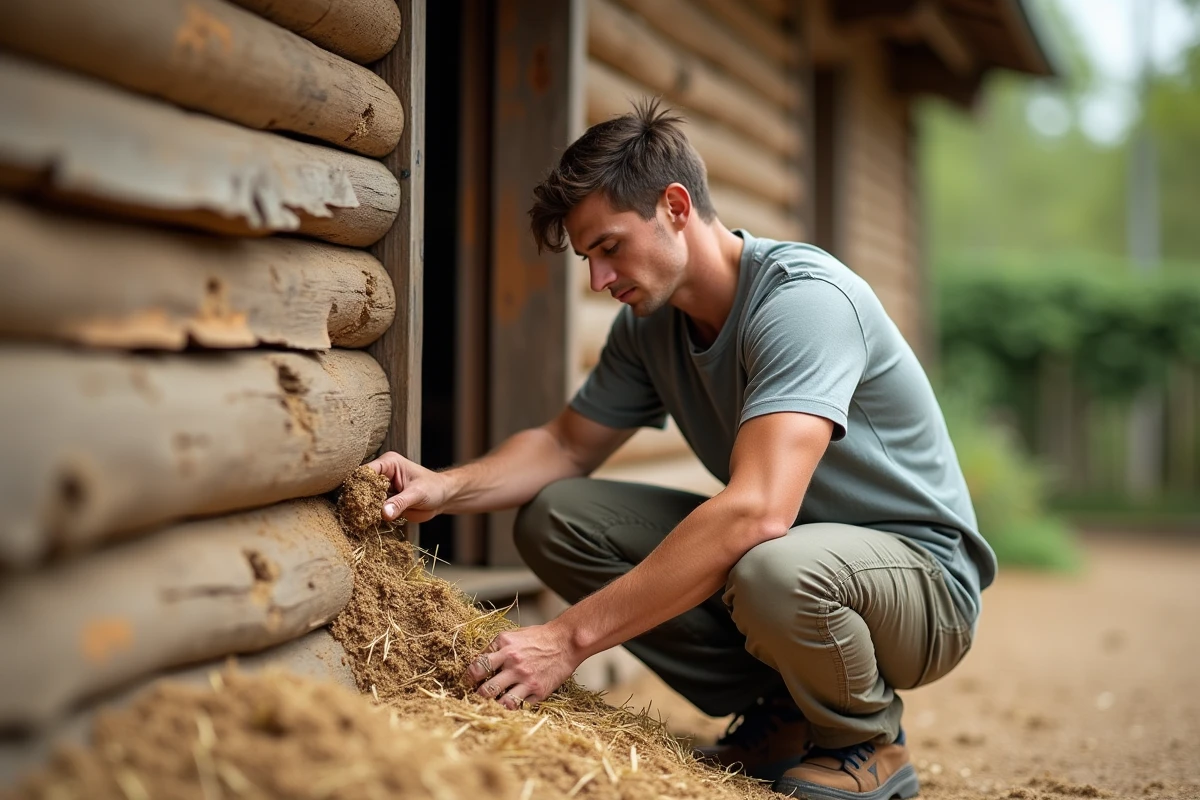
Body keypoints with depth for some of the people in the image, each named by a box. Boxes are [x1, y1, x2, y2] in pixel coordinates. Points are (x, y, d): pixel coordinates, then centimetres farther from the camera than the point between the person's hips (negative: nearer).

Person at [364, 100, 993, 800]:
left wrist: (571, 637, -37)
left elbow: (757, 509, -37)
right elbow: (567, 446, 10)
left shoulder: (803, 296, -26)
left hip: (919, 567, -7)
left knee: (774, 569, -42)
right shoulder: (649, 324, 0)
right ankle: (778, 716, 1)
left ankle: (869, 743, -5)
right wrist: (446, 488, -11)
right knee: (552, 517, -6)